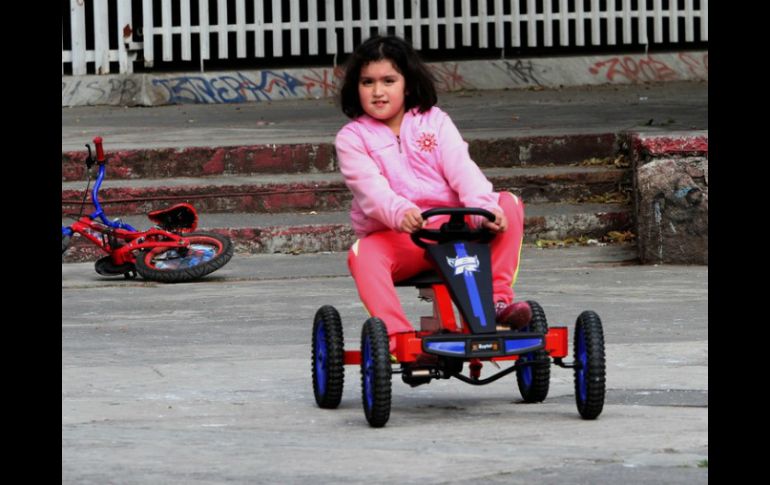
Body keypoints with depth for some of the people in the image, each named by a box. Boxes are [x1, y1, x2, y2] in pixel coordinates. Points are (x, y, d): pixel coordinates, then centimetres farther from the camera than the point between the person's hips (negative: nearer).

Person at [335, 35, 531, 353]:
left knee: (509, 205, -19)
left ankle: (497, 299, -22)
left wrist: (483, 206, -28)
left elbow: (461, 168, -6)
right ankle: (398, 336, -48)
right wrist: (399, 212, -39)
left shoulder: (434, 121, 11)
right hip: (393, 236, -2)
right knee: (363, 255, -37)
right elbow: (369, 187, -16)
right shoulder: (352, 138, 4)